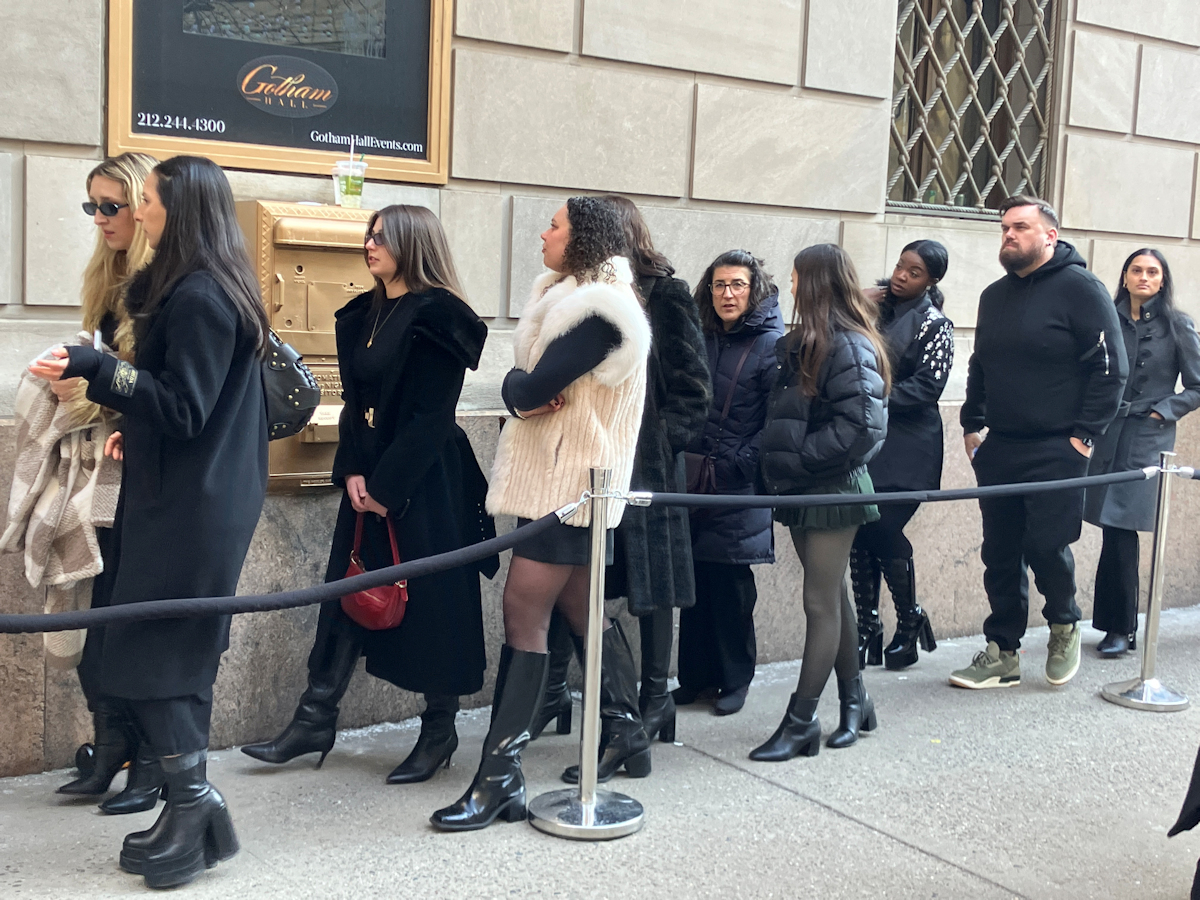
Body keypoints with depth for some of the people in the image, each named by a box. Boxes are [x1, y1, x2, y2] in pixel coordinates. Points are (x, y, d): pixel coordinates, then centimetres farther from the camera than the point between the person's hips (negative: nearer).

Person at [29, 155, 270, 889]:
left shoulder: (197, 297, -17)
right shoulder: (218, 290, 14)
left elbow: (184, 409, -21)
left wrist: (94, 368, -25)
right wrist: (139, 432, 23)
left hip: (189, 507, -10)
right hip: (198, 497, 10)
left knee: (148, 657, -4)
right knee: (179, 655, 13)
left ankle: (194, 801, 2)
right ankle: (195, 811, 19)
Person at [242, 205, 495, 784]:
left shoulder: (437, 317, -11)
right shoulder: (364, 316, 12)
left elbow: (431, 416, -15)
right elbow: (356, 402, 11)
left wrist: (386, 485, -16)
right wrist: (353, 472, -2)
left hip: (425, 483, -7)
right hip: (369, 479, 7)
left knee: (430, 602, 2)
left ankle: (439, 731, 16)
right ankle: (315, 721, 17)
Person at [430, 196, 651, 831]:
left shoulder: (596, 310, -18)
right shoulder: (570, 297, 15)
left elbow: (531, 388, -24)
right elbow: (522, 383, 9)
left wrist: (521, 391, -2)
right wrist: (524, 393, -12)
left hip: (569, 481, -10)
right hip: (558, 474, 10)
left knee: (524, 611, -10)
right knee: (579, 606, 16)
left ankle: (500, 777, -7)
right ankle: (626, 735, 29)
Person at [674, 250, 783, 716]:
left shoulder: (771, 344, -5)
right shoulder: (702, 339, 11)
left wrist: (731, 467, -13)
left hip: (739, 487, -5)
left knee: (731, 584, 2)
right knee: (695, 579, 7)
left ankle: (735, 678, 16)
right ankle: (696, 674, 18)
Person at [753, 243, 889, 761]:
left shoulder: (849, 347, -16)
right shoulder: (805, 344, 12)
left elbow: (861, 426, -23)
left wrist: (795, 462, -18)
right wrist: (779, 463, 3)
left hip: (834, 490, -9)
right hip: (804, 490, 9)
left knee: (821, 602, -2)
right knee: (833, 596, 15)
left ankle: (800, 722, 4)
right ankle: (854, 702, 28)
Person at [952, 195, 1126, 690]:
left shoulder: (1079, 287, -6)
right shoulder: (995, 296, 15)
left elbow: (1110, 367, -9)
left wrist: (1085, 433, -12)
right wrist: (972, 425, 15)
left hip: (1055, 453, -6)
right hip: (999, 449, 7)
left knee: (1046, 546, -8)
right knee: (1000, 554, 7)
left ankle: (1064, 625, 22)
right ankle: (1001, 654, 16)